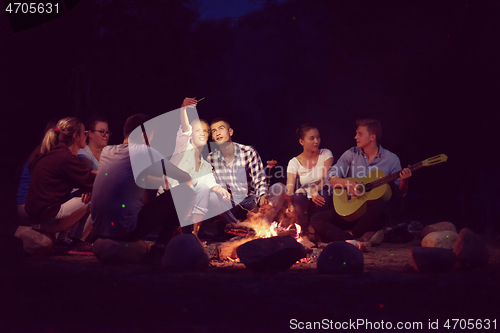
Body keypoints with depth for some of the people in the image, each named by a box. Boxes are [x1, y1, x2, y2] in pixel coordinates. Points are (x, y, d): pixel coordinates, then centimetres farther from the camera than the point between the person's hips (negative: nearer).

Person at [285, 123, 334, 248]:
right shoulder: (295, 162, 2)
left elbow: (327, 179, -10)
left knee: (324, 192, -33)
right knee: (299, 195, -33)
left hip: (322, 203, 0)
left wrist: (314, 190, -29)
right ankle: (304, 235, -27)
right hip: (305, 205, 0)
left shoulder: (325, 154, 4)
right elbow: (289, 192, -9)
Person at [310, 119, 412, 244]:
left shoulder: (391, 159, 1)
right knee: (316, 219, -20)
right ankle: (360, 238, -31)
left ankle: (351, 235, -17)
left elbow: (398, 193, 2)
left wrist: (404, 182, -19)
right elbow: (331, 177, 0)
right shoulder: (351, 154, 6)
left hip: (374, 214, -3)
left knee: (379, 205, -39)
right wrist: (347, 182, -18)